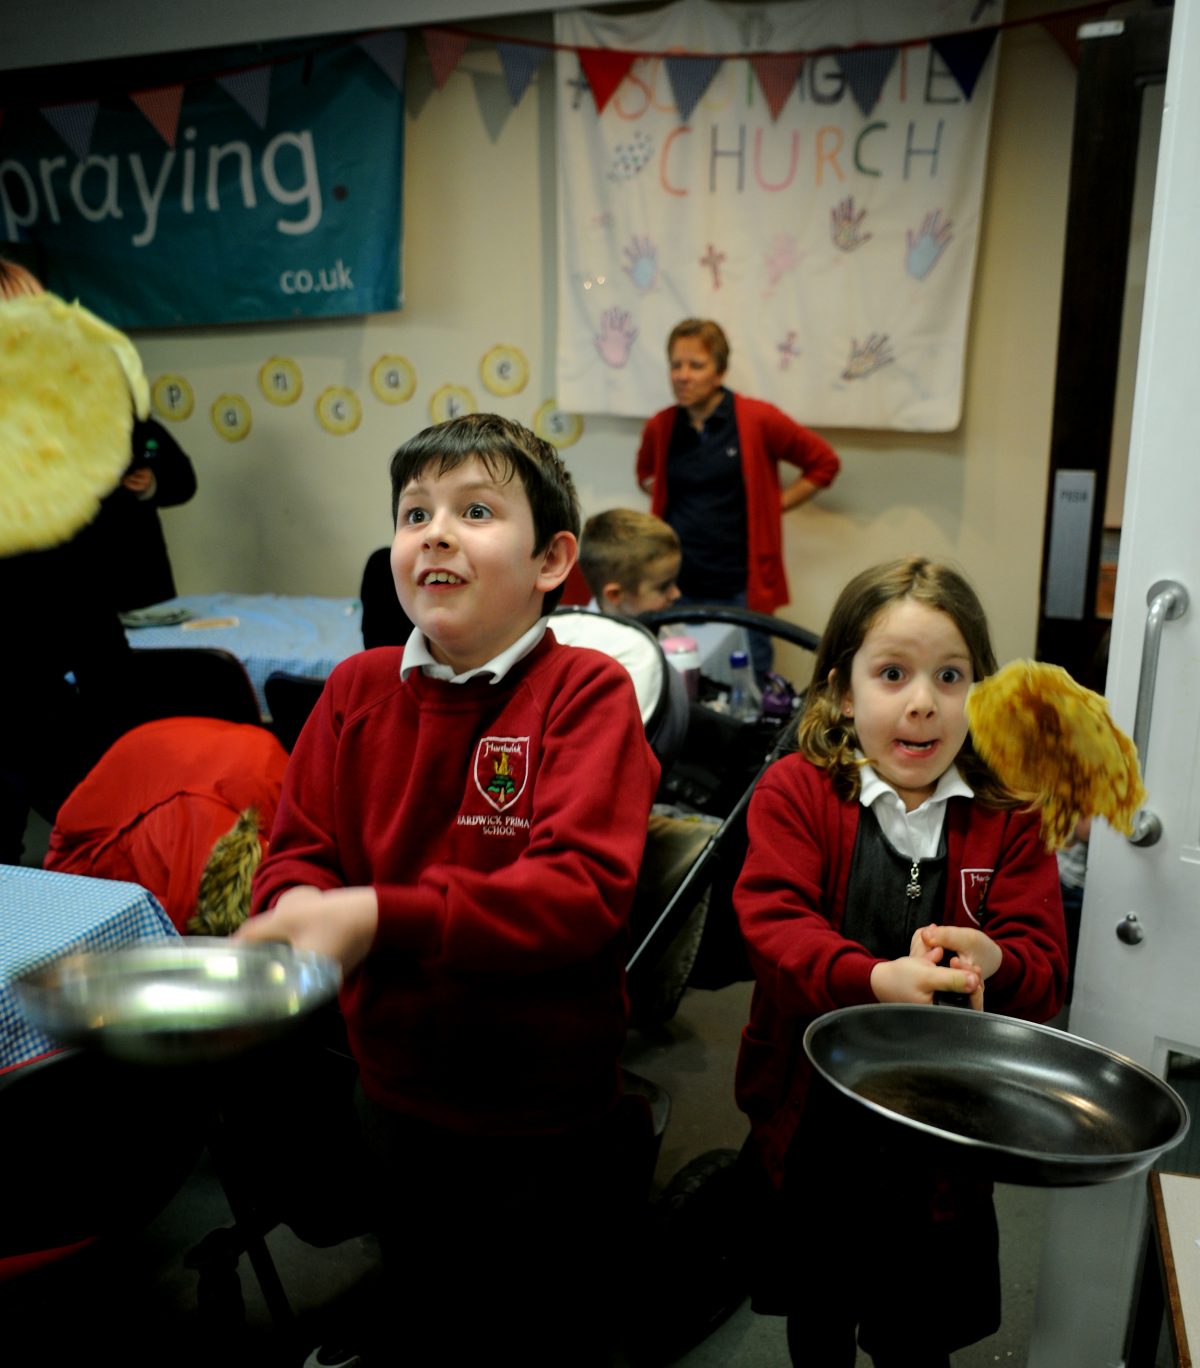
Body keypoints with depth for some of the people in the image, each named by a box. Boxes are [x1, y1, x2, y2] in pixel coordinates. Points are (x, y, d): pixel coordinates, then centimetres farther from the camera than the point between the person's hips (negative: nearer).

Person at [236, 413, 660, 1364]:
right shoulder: (358, 690, -3)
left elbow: (585, 887, -27)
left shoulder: (587, 692, -18)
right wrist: (296, 905, -24)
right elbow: (301, 845, 1)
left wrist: (380, 918, -35)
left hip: (546, 1120, -4)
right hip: (396, 1097, 4)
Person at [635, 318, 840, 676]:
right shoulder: (660, 427, 6)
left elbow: (824, 462, 4)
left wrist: (772, 504, -1)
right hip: (676, 589, 3)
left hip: (740, 590, -3)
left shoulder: (757, 420, -5)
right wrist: (660, 497, 9)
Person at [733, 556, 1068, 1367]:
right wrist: (877, 978, -38)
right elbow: (774, 921, -21)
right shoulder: (795, 792, -10)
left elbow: (1045, 968, -8)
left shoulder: (1009, 818, -5)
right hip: (811, 1120, 0)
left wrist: (991, 962, -32)